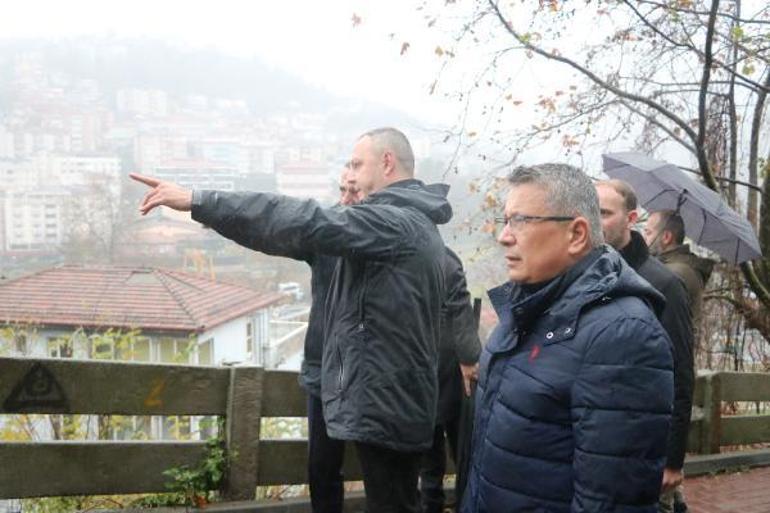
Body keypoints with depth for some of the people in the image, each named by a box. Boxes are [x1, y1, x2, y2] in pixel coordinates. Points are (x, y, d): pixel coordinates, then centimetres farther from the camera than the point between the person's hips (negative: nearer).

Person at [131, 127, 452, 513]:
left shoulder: (394, 221, -18)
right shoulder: (415, 223, 17)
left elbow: (308, 224, -29)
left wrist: (198, 201, -31)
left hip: (386, 407, -10)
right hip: (397, 404, 10)